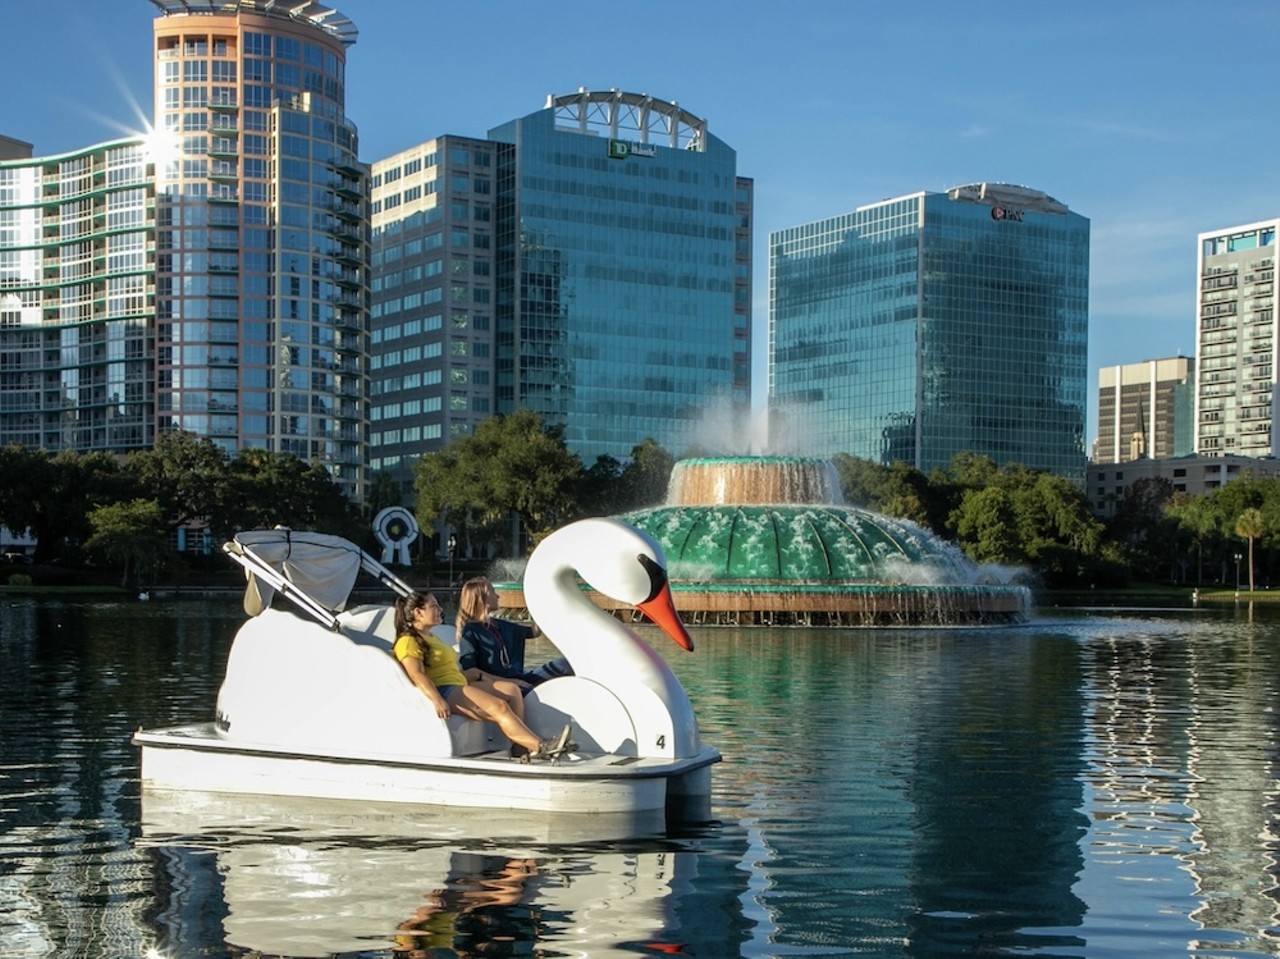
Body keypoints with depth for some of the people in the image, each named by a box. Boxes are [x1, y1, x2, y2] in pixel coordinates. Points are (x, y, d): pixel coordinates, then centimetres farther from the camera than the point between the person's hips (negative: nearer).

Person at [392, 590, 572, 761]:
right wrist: (437, 700, -35)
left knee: (511, 689, -6)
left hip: (459, 686, 10)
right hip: (443, 691, -10)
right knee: (499, 707, -25)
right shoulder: (408, 642, -3)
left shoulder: (432, 639, 30)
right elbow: (417, 675, -20)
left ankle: (521, 746, -22)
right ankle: (540, 747, -32)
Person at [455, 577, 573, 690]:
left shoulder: (501, 625, 21)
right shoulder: (470, 631, -3)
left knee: (563, 665, -8)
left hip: (520, 678, 9)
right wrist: (506, 682, -18)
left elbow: (535, 631, 31)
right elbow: (469, 670, -13)